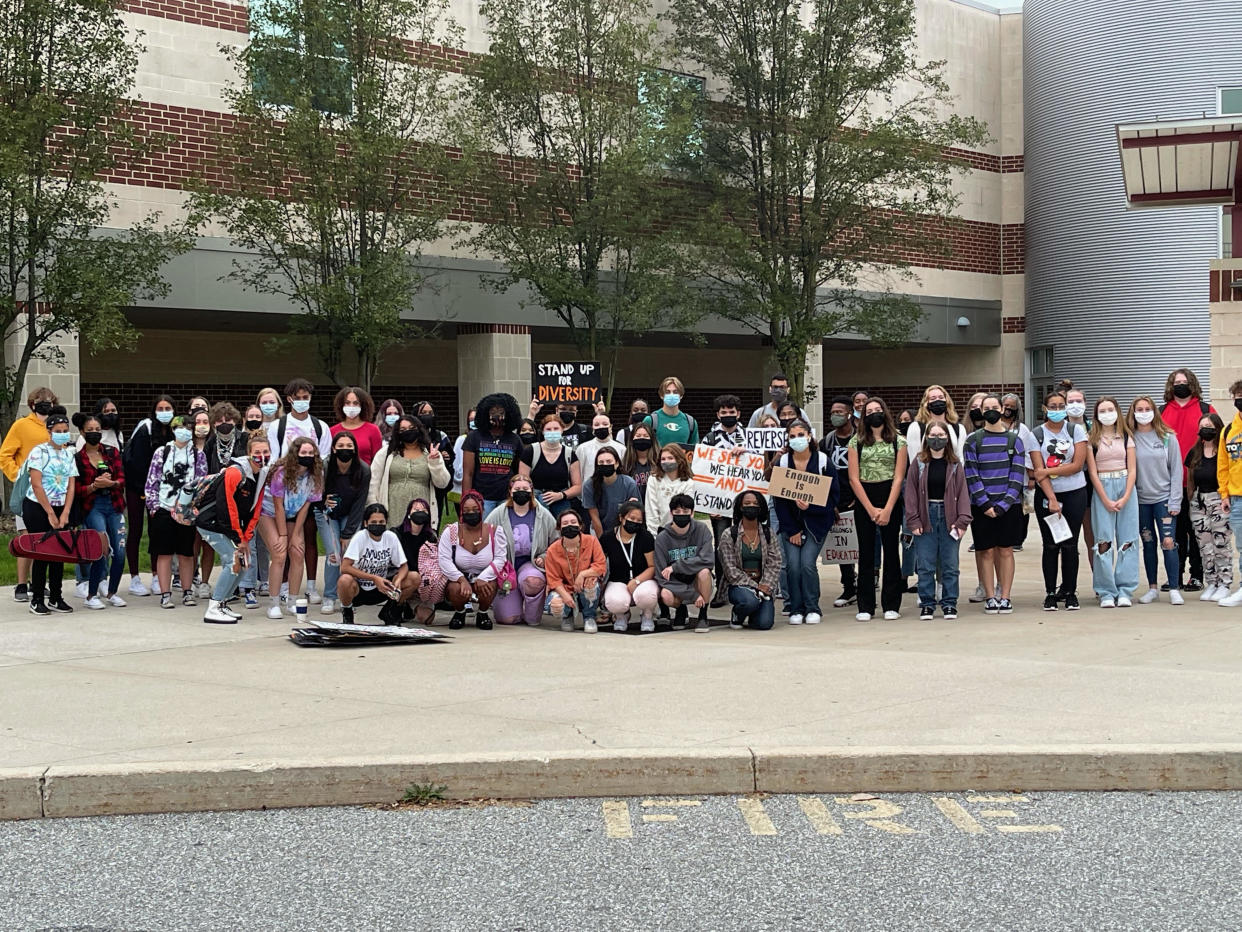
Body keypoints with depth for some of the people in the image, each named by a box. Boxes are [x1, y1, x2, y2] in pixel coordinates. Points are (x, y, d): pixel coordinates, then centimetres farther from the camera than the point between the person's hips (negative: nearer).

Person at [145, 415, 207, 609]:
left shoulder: (198, 454, 7)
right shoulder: (161, 453, 5)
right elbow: (152, 481, 4)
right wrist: (153, 505, -3)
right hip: (164, 509, -1)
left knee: (186, 553, 6)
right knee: (164, 553, 0)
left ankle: (187, 592, 15)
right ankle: (165, 594, 5)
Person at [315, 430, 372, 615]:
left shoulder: (363, 471, -21)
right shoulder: (324, 469, -24)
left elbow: (359, 505, -16)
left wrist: (347, 535, -18)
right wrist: (323, 502, -33)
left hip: (351, 516, 1)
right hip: (326, 514, -1)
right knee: (334, 554, -16)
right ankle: (329, 598, -2)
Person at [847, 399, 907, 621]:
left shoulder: (898, 441, 4)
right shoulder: (856, 442, 5)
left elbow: (899, 478, -1)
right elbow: (854, 479, 0)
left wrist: (887, 509, -10)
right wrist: (871, 509, -7)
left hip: (890, 499, -1)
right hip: (863, 501, 1)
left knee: (890, 551, 0)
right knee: (866, 553, 3)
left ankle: (891, 606, 5)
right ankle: (865, 607, 6)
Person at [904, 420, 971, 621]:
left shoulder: (954, 464, 5)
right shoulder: (919, 463, 3)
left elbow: (962, 492, 3)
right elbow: (911, 492, 1)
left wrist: (962, 520, -6)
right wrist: (913, 521, -6)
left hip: (949, 517, 0)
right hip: (926, 516, 0)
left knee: (950, 565, 5)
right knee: (925, 565, 2)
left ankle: (949, 604, 13)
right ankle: (927, 604, 11)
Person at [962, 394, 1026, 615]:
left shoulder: (1014, 439, 5)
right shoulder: (973, 440, 3)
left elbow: (1018, 475, -1)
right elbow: (971, 475, -3)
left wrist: (1003, 504, -11)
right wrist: (985, 504, -12)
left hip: (1008, 505, 1)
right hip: (981, 506, -1)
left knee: (1005, 550, 3)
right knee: (986, 551, 1)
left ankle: (1005, 597, 9)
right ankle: (990, 597, 7)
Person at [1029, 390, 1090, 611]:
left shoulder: (1076, 430, 2)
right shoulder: (1036, 434, 0)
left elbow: (1078, 465, -7)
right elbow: (1039, 471, -7)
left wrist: (1048, 471, -13)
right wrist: (1052, 499, -16)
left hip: (1074, 493, 0)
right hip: (1046, 495, 0)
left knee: (1070, 544, 1)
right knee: (1050, 545, 1)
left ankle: (1070, 592, 9)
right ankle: (1050, 593, 8)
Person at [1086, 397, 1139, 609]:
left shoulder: (1126, 437, 8)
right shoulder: (1092, 439, 3)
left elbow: (1132, 470, 4)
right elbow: (1093, 472, -1)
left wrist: (1125, 498, -8)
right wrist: (1106, 500, -9)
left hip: (1126, 488, 2)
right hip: (1102, 489, -2)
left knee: (1127, 540, -1)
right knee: (1104, 541, -5)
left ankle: (1125, 591, 3)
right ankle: (1107, 593, 0)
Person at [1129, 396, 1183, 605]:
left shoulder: (1167, 437, 0)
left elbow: (1176, 470, 1)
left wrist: (1175, 501, -5)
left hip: (1164, 498, -2)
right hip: (1140, 500, 2)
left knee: (1169, 543, -8)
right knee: (1148, 544, 9)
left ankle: (1174, 589, -3)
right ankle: (1152, 588, 17)